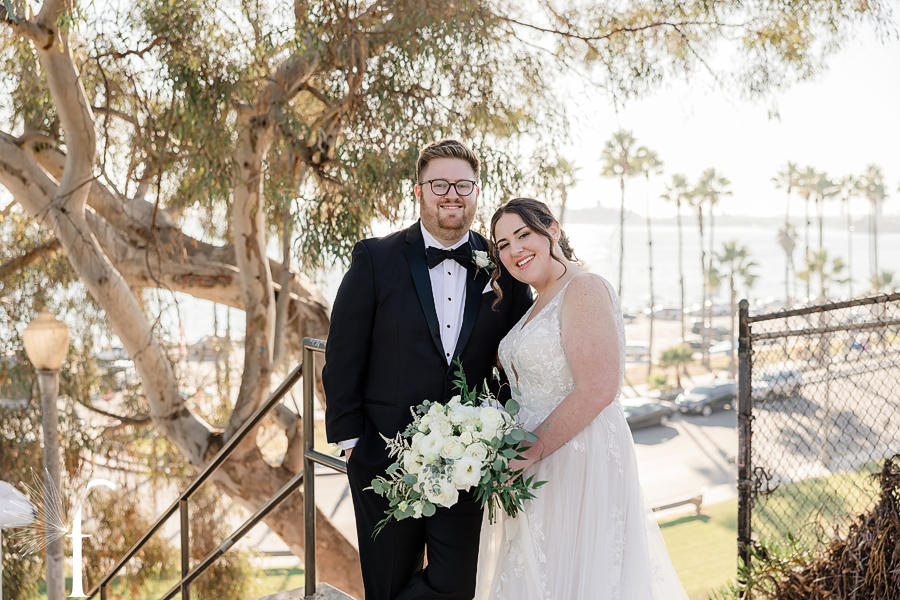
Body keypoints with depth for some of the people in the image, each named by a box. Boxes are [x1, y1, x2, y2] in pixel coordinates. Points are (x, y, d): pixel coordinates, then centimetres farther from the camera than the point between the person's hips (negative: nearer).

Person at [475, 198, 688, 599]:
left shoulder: (584, 289, -13)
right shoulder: (538, 305, 16)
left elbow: (598, 390, -23)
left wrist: (530, 453, -20)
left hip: (581, 458, -9)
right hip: (540, 468, 9)